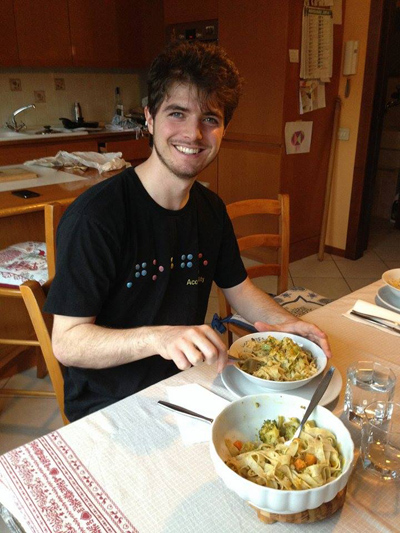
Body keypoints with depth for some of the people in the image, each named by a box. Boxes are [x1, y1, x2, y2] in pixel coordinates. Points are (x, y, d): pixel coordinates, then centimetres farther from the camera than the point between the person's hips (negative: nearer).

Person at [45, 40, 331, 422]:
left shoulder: (210, 209, 2)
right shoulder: (94, 215, -21)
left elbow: (239, 289, 13)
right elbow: (66, 343, -21)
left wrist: (285, 322, -6)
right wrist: (157, 337, -37)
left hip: (185, 387, 7)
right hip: (109, 409, -6)